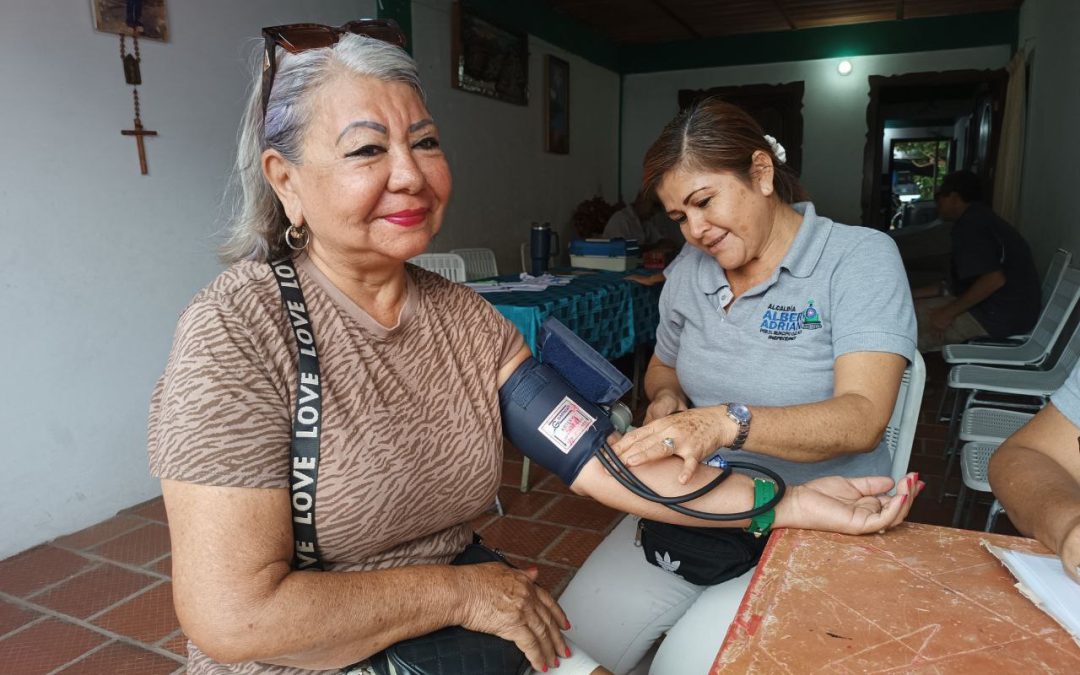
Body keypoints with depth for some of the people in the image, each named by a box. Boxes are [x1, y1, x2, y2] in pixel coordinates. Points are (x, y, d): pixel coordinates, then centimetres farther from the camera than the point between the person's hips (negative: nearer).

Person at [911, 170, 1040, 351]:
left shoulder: (969, 225, -18)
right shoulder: (981, 218, 15)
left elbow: (994, 279, -29)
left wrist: (949, 312, -20)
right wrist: (915, 293, 11)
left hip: (1000, 317, -11)